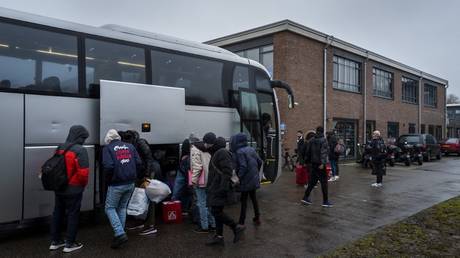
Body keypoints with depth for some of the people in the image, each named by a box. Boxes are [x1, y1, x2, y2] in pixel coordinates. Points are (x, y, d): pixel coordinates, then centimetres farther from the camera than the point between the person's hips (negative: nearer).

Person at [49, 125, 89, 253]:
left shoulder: (60, 148, 6)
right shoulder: (80, 150, -17)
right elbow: (83, 172, -23)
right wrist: (84, 184, -4)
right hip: (74, 189, -7)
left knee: (57, 213, 18)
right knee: (73, 215, 6)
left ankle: (55, 241, 29)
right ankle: (69, 244, 15)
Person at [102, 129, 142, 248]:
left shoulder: (107, 148, -4)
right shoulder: (130, 146, 9)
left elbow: (108, 166, -17)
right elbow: (138, 162, 1)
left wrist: (108, 178, 0)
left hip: (116, 184, -5)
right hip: (131, 183, 5)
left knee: (110, 208, 9)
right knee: (122, 208, 18)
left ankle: (120, 234, -3)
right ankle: (120, 233, 23)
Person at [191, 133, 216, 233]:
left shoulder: (195, 149, -10)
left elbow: (197, 167, -17)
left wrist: (194, 180, -11)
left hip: (201, 181, -6)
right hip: (210, 180, 6)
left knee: (202, 204, 2)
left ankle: (204, 226, 8)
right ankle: (212, 224, 23)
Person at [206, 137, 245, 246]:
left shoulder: (222, 153, -14)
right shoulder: (217, 153, 18)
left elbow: (227, 171, -22)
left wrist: (224, 187, -25)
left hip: (219, 188, -10)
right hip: (216, 188, 10)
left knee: (216, 211, -10)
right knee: (217, 212, 12)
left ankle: (236, 227, 0)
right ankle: (219, 237, 18)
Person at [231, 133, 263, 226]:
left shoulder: (239, 152, -17)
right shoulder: (251, 149, 5)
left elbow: (243, 167, -24)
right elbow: (259, 162, 9)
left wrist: (238, 177, -16)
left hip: (246, 180, -7)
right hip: (254, 179, 7)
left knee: (244, 201, 1)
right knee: (253, 198, 19)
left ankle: (241, 222, 8)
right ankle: (257, 218, 29)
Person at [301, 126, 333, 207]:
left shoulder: (311, 141, 8)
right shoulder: (323, 140, -9)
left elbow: (308, 152, 10)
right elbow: (323, 152, -19)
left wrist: (308, 161, 16)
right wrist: (322, 163, -23)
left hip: (313, 163, 6)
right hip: (320, 164, -6)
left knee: (312, 181, 14)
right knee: (324, 182, 0)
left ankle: (306, 198, 13)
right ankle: (325, 201, 4)